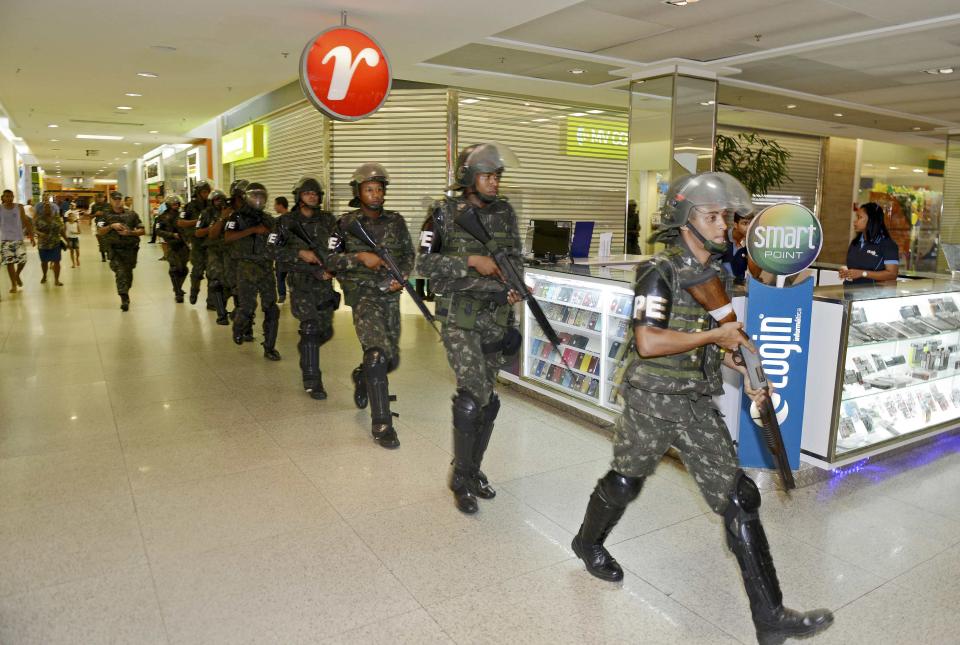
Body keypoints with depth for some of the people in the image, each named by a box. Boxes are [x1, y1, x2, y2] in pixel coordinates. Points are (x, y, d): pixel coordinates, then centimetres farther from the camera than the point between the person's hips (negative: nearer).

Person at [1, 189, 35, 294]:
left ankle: (17, 275, 25)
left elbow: (26, 222, 5)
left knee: (22, 260, -6)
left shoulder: (19, 208, 2)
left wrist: (31, 236, 1)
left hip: (19, 238, 1)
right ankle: (13, 284, 8)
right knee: (9, 262, -1)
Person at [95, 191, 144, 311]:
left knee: (128, 273, 13)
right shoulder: (105, 215, 6)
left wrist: (129, 232, -10)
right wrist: (111, 226, -15)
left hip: (130, 248, 2)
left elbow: (141, 230, 6)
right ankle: (124, 299, -20)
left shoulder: (132, 214, 8)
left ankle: (125, 293, 34)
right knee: (120, 273, -15)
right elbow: (99, 232, -2)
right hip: (115, 249, -2)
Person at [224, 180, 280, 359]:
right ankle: (238, 327, 32)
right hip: (247, 268, -4)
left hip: (267, 267, 4)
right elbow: (228, 237, -18)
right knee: (247, 307, -3)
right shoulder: (238, 217, 0)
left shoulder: (268, 219, 14)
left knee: (271, 309, -1)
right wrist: (254, 230, -20)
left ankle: (269, 348, 7)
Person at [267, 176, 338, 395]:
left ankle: (305, 349, 44)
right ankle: (312, 382, -4)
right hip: (301, 281, -4)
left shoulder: (328, 220, 7)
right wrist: (300, 253, -16)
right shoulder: (286, 222, 0)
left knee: (326, 331, 9)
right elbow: (275, 250, -4)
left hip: (324, 282, 4)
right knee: (311, 329, -12)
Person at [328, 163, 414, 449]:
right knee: (378, 352, -20)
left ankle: (362, 375, 46)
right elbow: (330, 258, -2)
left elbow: (408, 254, 12)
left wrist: (401, 277, -6)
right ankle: (381, 424, -13)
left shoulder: (396, 220, 6)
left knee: (391, 358, 10)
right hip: (363, 293, -4)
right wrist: (360, 257, -17)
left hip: (390, 294, 4)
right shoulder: (346, 223, -2)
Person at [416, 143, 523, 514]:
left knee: (487, 398, 10)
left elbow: (516, 258, 16)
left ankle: (473, 470, 27)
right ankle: (461, 478, 4)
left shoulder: (505, 213, 8)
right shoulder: (446, 213, -5)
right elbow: (424, 263, -8)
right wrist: (472, 261, -16)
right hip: (460, 315, -5)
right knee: (474, 393, -14)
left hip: (497, 315, 5)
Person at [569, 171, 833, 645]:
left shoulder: (718, 273, 8)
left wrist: (745, 372, 4)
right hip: (652, 402, -6)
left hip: (699, 405, 6)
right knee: (624, 483, 15)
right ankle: (588, 542, 45)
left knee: (738, 499, 1)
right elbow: (648, 342, -26)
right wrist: (716, 336, -20)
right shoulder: (660, 272, -15)